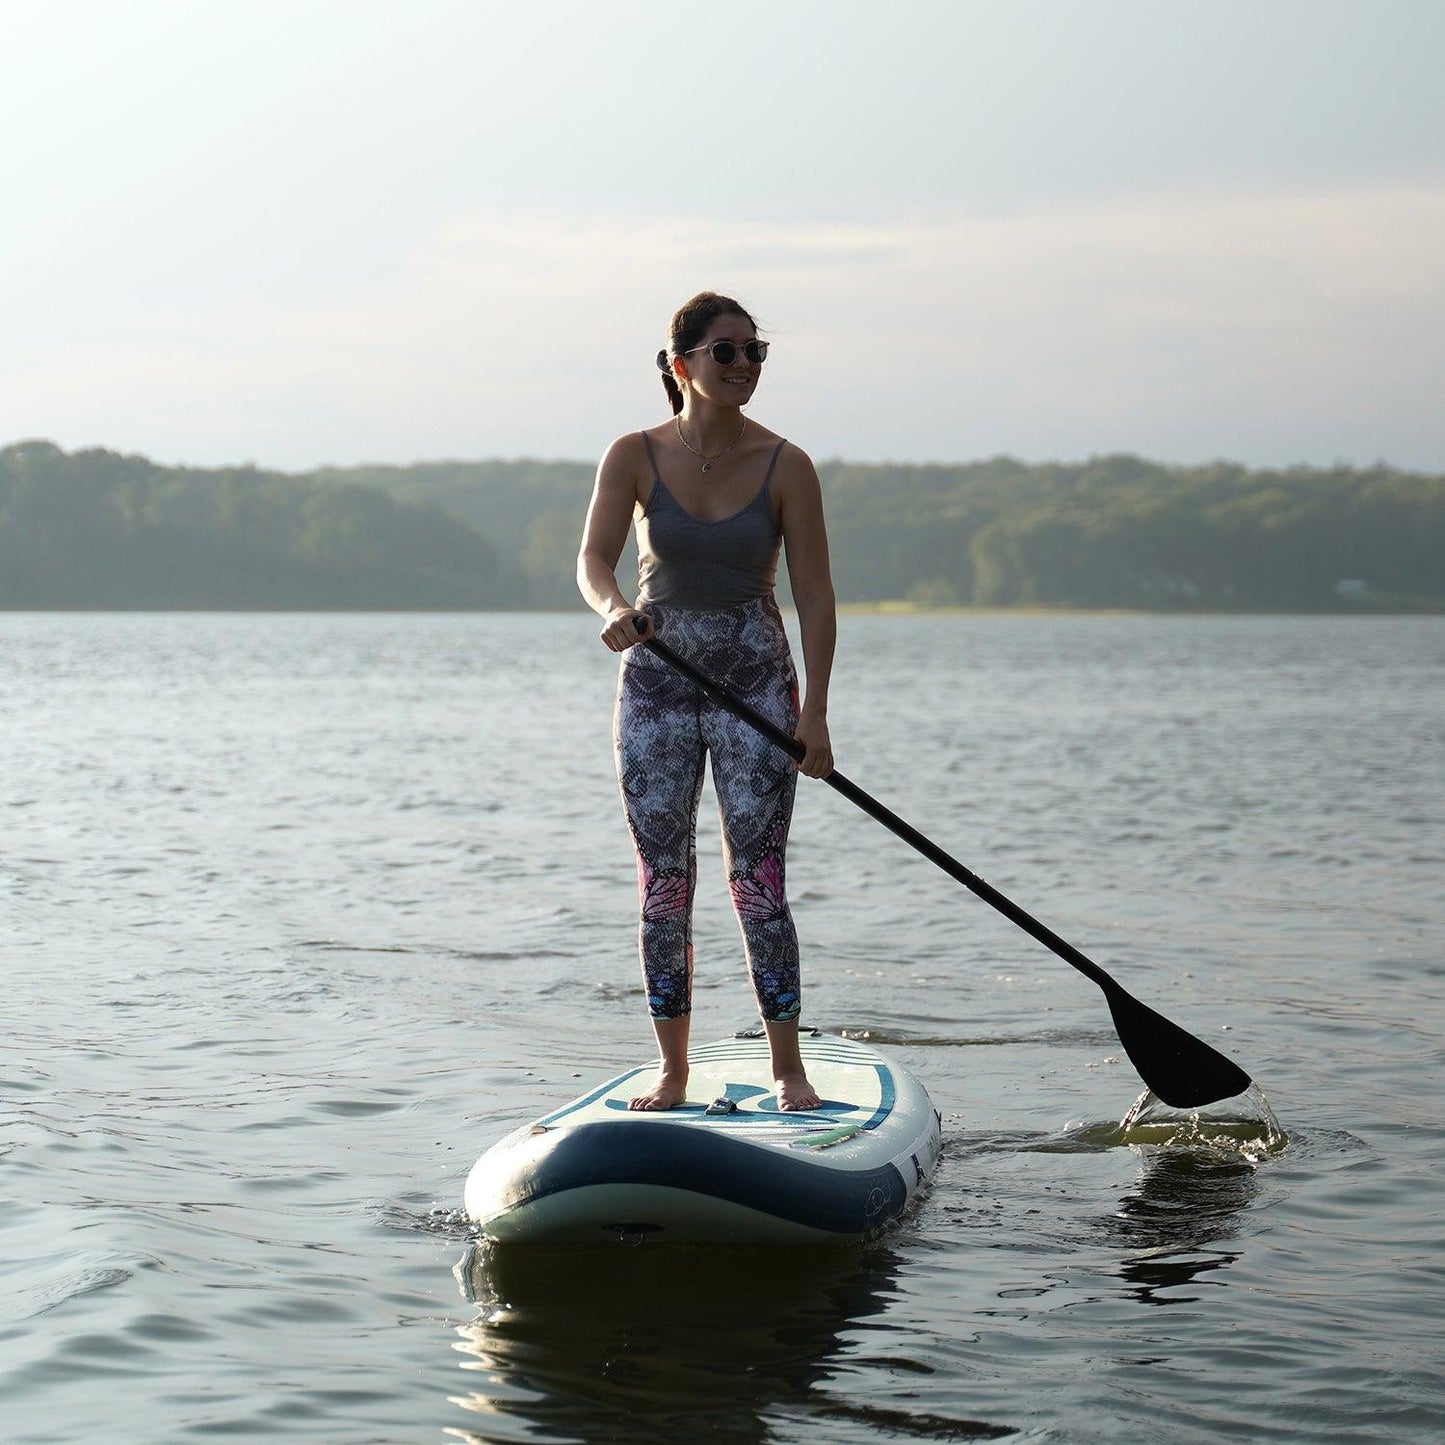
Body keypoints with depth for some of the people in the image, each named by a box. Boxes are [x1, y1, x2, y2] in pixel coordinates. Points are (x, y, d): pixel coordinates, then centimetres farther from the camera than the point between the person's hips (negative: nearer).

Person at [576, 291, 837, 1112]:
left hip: (755, 683, -1)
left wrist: (815, 711, -12)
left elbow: (815, 594, -5)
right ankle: (672, 1074, 11)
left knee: (758, 883, -6)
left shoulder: (785, 466, -5)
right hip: (656, 683, 1)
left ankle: (789, 1067, 4)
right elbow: (594, 558, -12)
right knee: (664, 886, 3)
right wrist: (613, 610, -35)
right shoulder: (636, 457, -2)